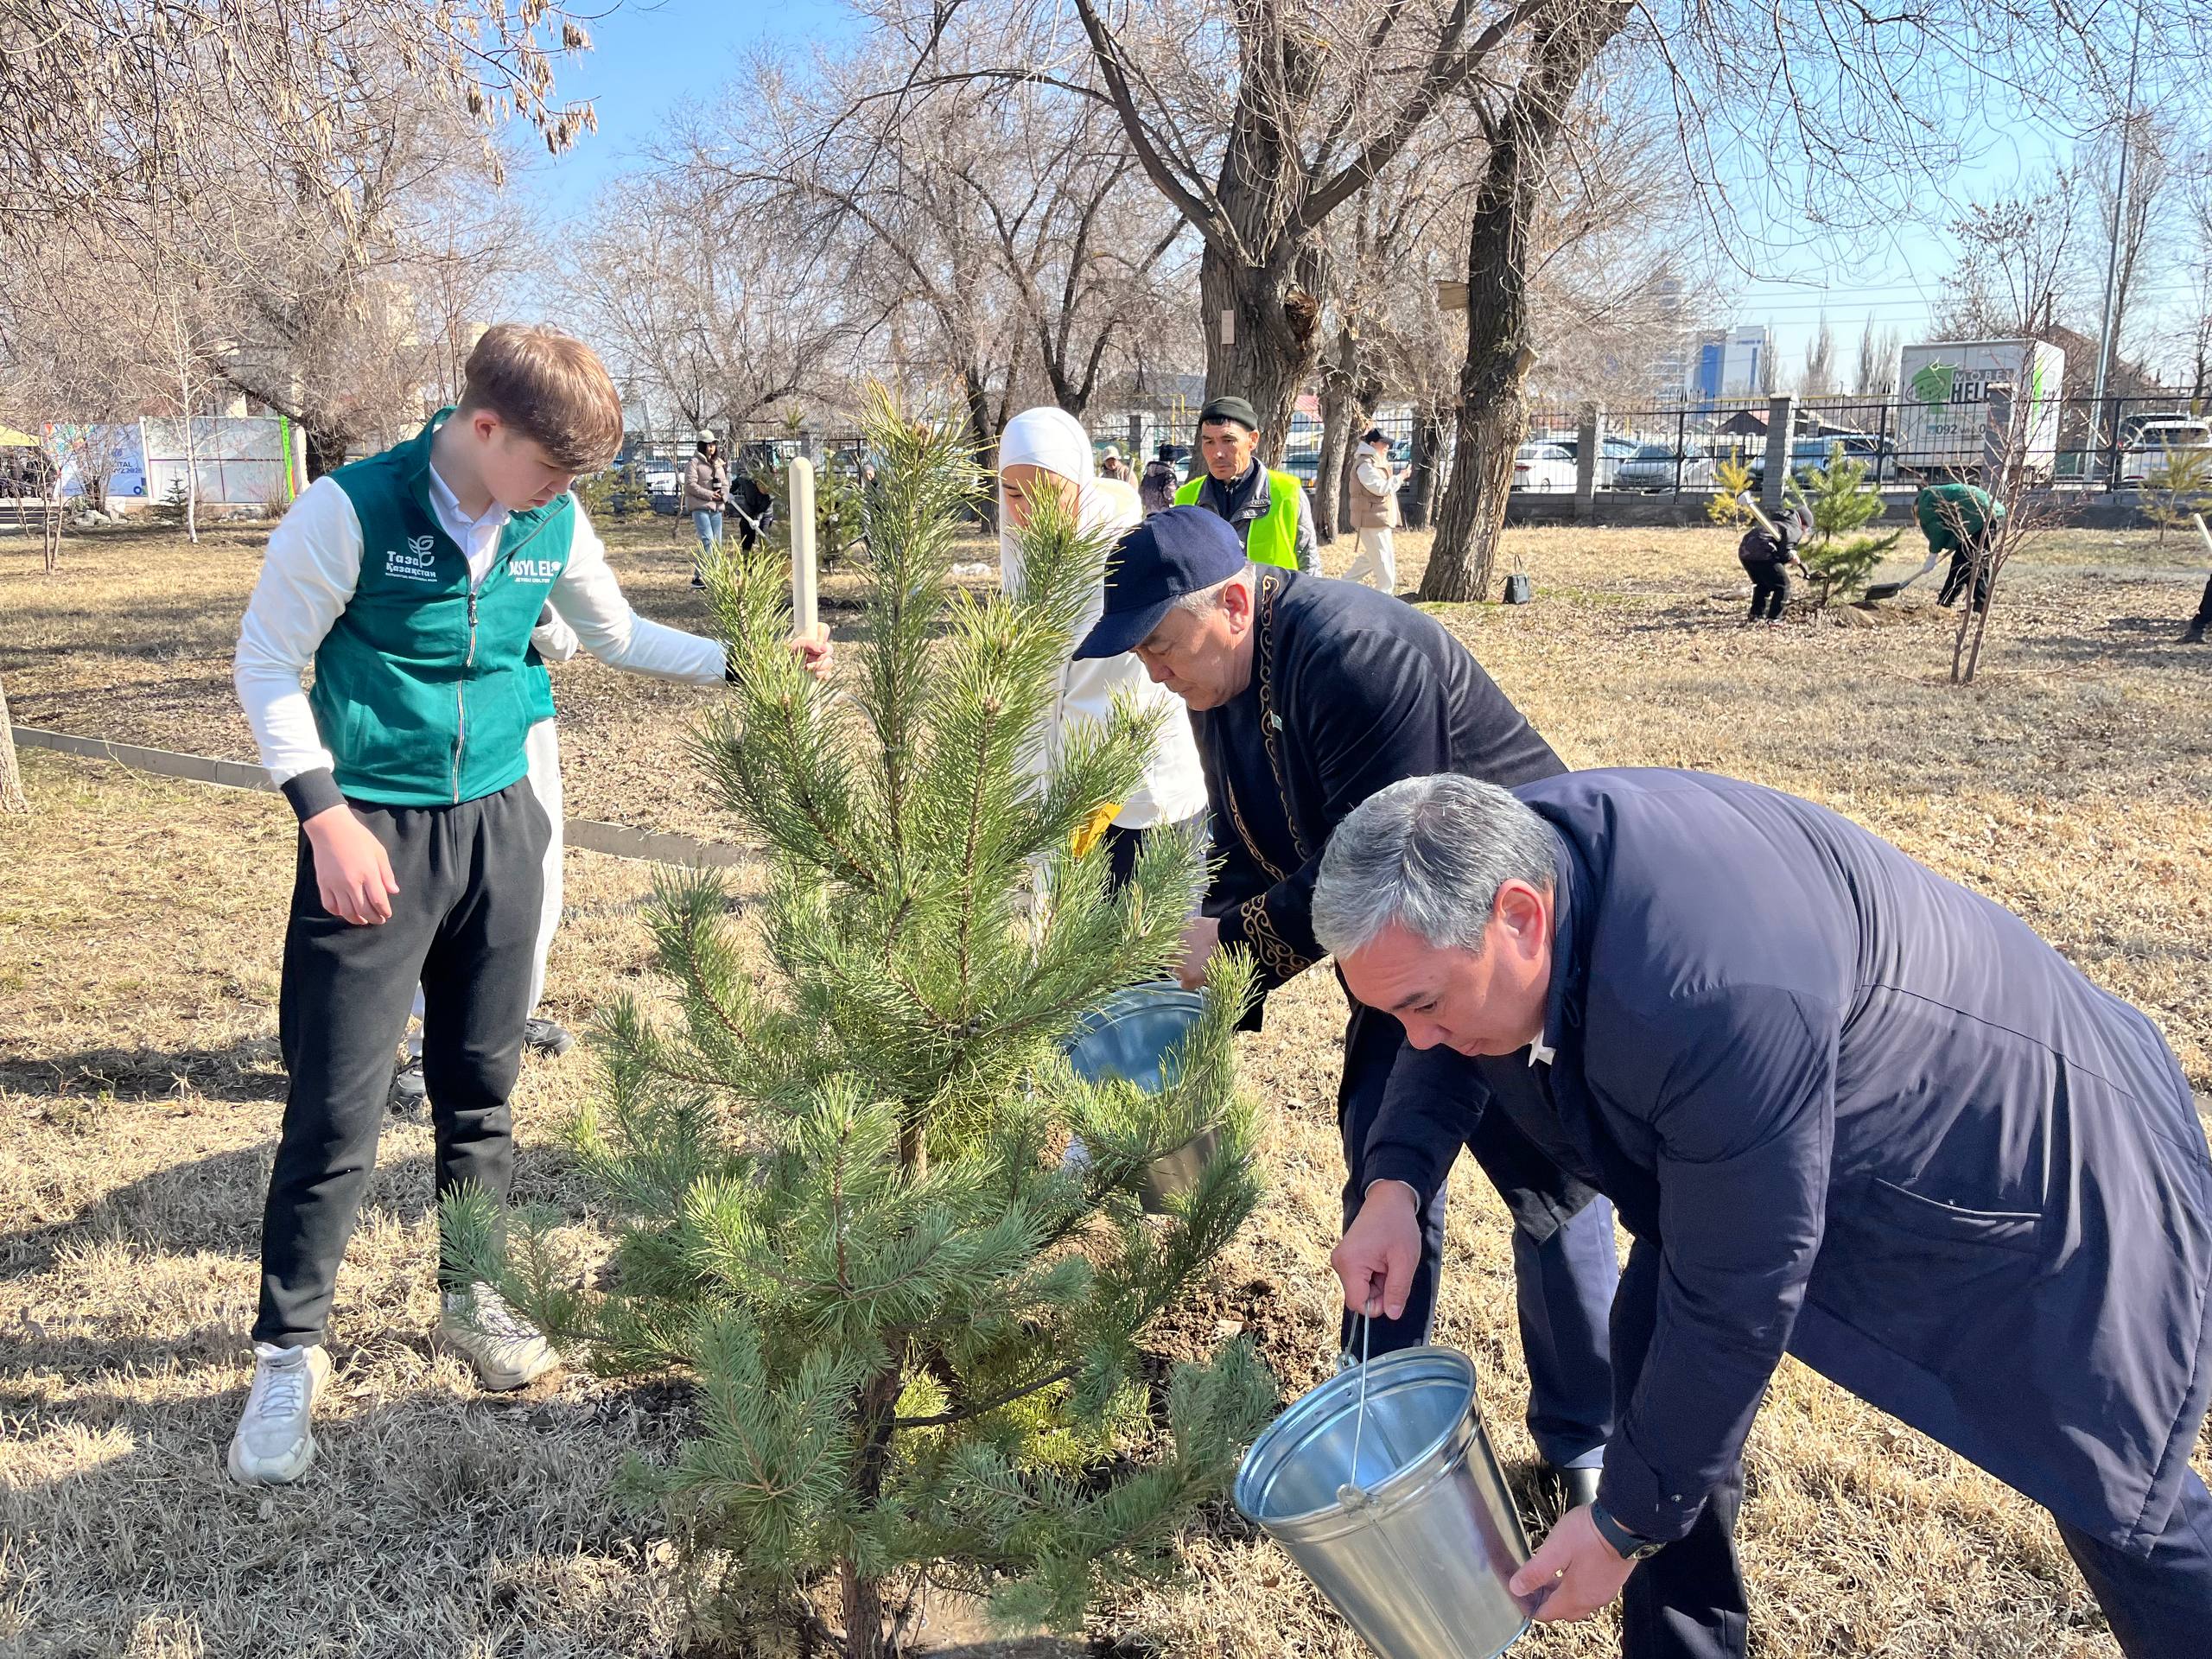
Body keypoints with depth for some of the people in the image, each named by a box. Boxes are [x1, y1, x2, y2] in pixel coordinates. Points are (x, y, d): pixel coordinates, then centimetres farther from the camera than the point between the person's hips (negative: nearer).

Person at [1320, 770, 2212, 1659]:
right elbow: (1458, 1049, 4)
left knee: (2114, 1491, 7)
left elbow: (1734, 1302, -32)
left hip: (2033, 1161, -7)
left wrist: (1629, 1520, -19)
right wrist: (1396, 1179, -14)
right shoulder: (1492, 856, -19)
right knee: (1655, 1336, 1)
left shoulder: (1712, 1001, -43)